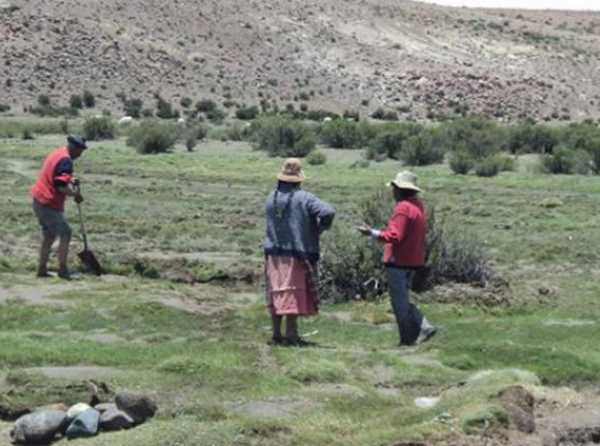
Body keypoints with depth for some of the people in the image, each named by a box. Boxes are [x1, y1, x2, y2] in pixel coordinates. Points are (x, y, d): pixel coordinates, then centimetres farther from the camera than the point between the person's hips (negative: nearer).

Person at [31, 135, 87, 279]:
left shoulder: (57, 153, 12)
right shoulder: (65, 160, -19)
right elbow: (62, 187, -26)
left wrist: (71, 181, 10)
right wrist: (75, 194, -11)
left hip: (39, 200, 10)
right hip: (48, 204, -10)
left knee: (49, 235, 17)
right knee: (65, 233, -4)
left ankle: (42, 269, 20)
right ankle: (63, 270, -5)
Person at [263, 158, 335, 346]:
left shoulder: (271, 198, 6)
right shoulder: (303, 198, -11)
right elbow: (328, 212, -22)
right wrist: (321, 227, -1)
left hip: (274, 253, 5)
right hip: (297, 254, -5)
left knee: (276, 294, 12)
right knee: (294, 295, -1)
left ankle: (277, 334, 16)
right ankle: (290, 335, 0)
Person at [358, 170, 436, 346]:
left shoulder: (403, 208, -17)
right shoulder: (418, 206, 13)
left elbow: (395, 236, -24)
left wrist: (372, 233, -21)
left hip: (398, 261, -9)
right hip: (412, 260, 9)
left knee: (399, 302, 0)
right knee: (402, 300, 17)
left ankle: (408, 338, 3)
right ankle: (424, 327, 8)